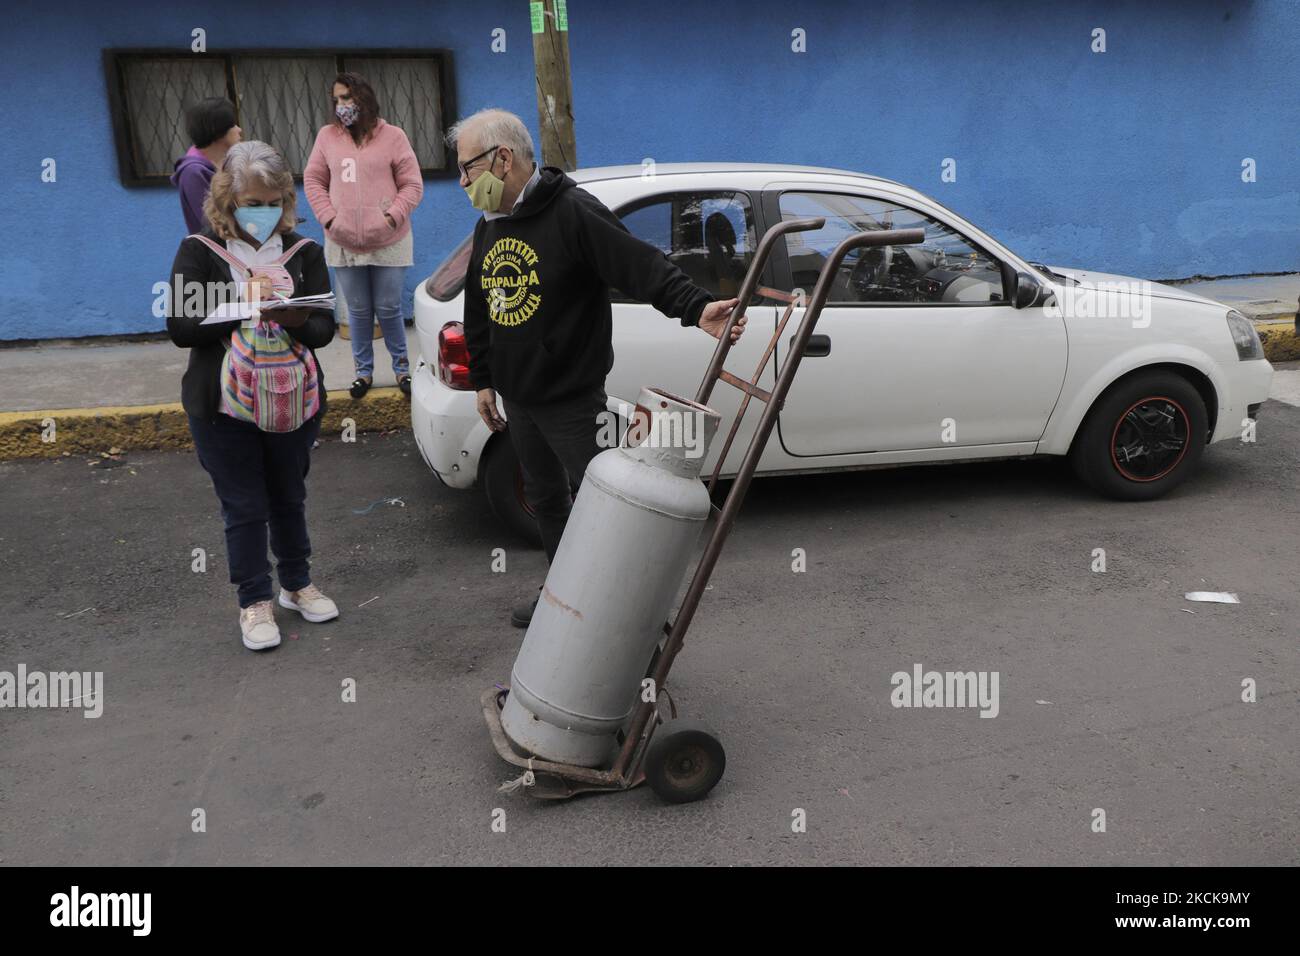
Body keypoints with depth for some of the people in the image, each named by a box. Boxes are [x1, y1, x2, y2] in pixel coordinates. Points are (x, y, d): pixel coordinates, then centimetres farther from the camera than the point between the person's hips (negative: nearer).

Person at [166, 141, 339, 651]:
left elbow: (325, 327, -5)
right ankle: (255, 601, 21)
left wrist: (295, 320, -27)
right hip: (225, 407, -2)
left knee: (289, 497, 17)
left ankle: (297, 584, 34)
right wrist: (242, 304, -23)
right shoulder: (199, 251, -5)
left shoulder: (303, 252, 2)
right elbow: (180, 327, -12)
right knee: (244, 506, 6)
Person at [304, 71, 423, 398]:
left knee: (389, 310, 3)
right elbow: (313, 180, 10)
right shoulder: (327, 136, 6)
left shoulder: (392, 136, -3)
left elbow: (412, 186, -2)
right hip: (343, 244, 3)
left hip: (388, 243, -2)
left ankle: (402, 367, 21)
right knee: (358, 311, 10)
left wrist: (391, 218, -12)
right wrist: (328, 218, -3)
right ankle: (363, 371, 22)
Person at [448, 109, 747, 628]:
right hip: (517, 398, 8)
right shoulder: (488, 226, 10)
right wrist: (483, 380, 19)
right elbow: (478, 312, 19)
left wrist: (695, 306, -42)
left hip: (572, 399, -8)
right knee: (545, 498, 19)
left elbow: (643, 266, -27)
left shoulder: (573, 212, -17)